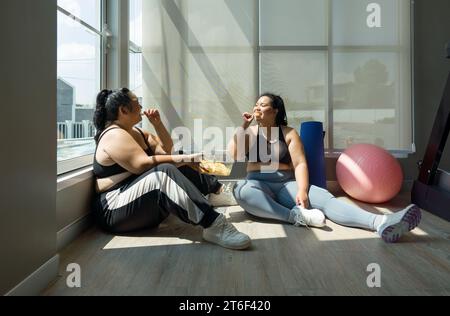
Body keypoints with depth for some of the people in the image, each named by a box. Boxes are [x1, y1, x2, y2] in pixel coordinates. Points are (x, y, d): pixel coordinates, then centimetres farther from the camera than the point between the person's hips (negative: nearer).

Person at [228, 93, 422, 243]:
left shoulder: (288, 133, 8)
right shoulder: (249, 132, 11)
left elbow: (300, 164, -5)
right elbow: (234, 155, -7)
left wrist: (302, 190, -23)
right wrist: (243, 126, -6)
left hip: (287, 184, 0)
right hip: (258, 185, 1)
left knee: (324, 198, -29)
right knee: (241, 190, -38)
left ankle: (380, 223, -50)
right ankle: (295, 216, -41)